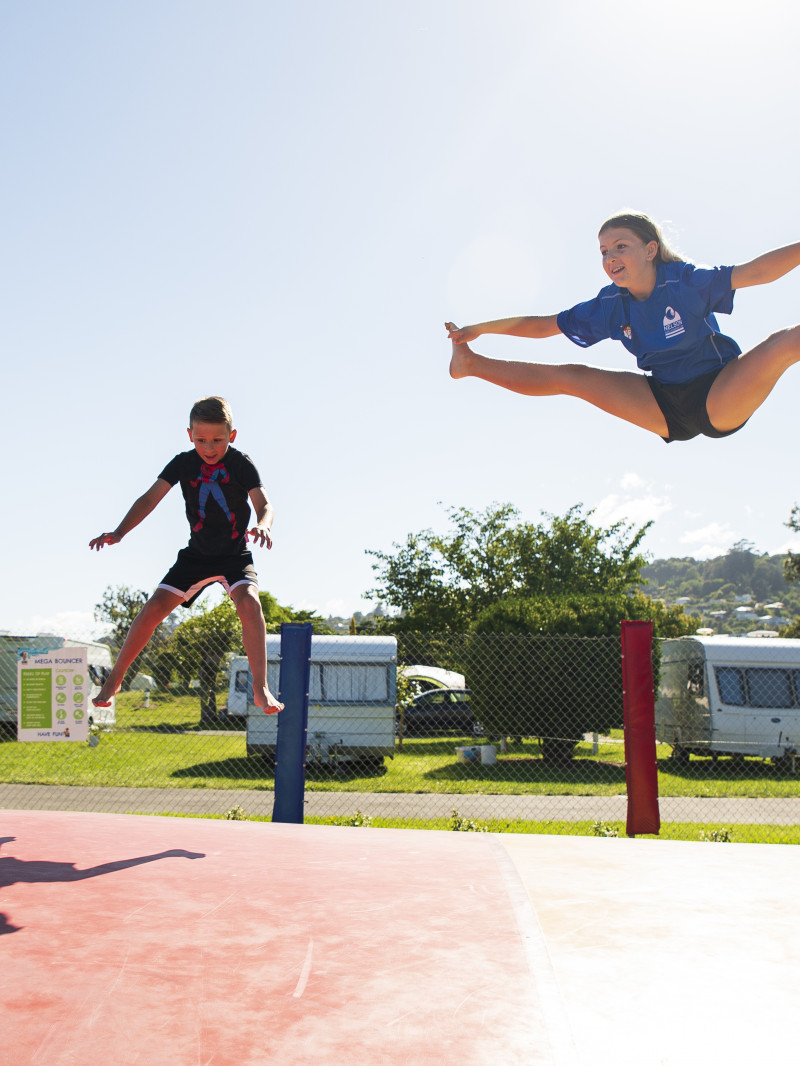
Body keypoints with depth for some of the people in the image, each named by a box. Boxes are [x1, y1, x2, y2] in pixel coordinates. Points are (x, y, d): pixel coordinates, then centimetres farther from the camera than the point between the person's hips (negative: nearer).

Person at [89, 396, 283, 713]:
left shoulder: (241, 464, -13)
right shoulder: (183, 463, -7)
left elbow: (264, 503, -23)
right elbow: (149, 499, -12)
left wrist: (262, 525, -48)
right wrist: (119, 532, -27)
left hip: (236, 555, -2)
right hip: (196, 554, 3)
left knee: (249, 603, -30)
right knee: (154, 608, -7)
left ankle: (261, 690, -26)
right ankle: (113, 680, 11)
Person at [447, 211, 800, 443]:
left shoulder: (685, 281, -13)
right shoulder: (610, 306, 1)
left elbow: (754, 271, -20)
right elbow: (544, 324, 8)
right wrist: (480, 329, 8)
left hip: (721, 398, -4)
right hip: (665, 407, 4)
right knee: (570, 376, -1)